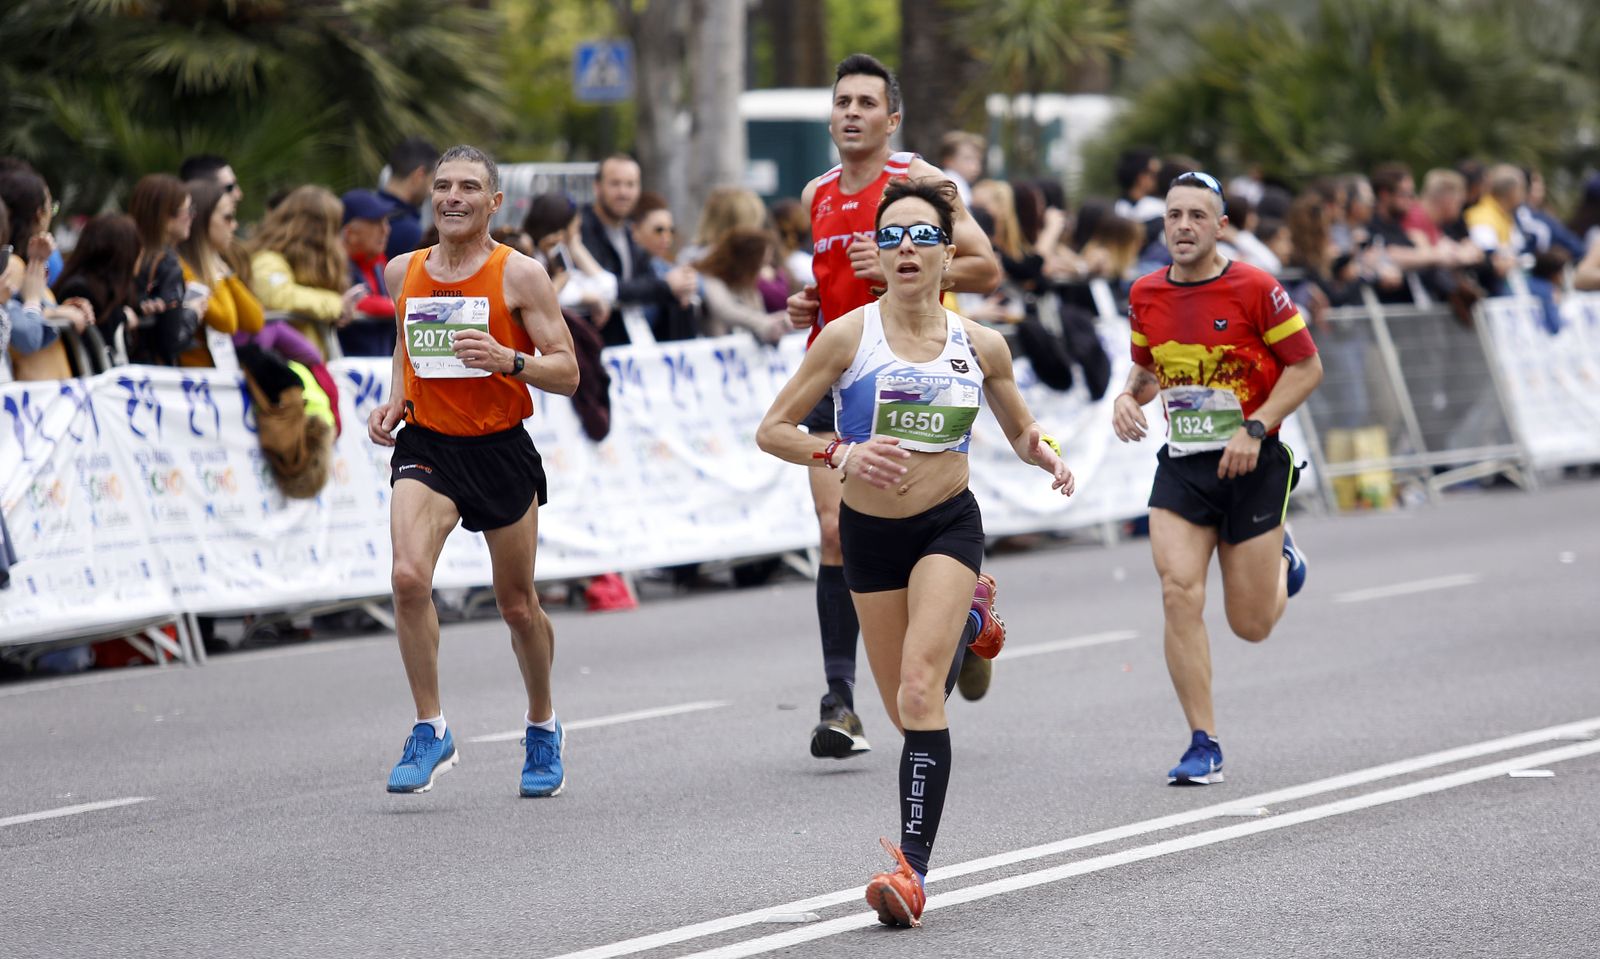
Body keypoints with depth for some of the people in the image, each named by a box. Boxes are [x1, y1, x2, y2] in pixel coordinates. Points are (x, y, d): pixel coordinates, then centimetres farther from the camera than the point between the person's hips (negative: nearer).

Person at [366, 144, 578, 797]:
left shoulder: (519, 275, -8)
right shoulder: (403, 272, 5)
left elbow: (567, 373, -9)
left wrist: (508, 360, -27)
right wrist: (395, 398, 6)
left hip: (501, 450, -2)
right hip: (425, 447, 2)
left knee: (518, 605, 9)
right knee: (409, 576, -23)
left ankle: (543, 725, 35)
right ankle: (431, 730, -13)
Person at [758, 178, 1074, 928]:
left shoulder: (981, 347, -1)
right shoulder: (848, 337, -7)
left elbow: (1020, 430, 15)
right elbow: (772, 430, -5)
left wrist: (1049, 459, -8)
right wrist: (841, 455, -23)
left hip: (948, 527, -2)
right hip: (869, 532, 2)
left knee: (919, 690, -20)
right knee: (903, 710, 8)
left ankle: (913, 866, -25)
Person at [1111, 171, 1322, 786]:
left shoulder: (1254, 289, -11)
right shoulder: (1145, 295, 3)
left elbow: (1306, 366, -5)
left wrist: (1256, 428, -15)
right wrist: (1128, 398, -3)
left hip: (1252, 465, -3)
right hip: (1180, 466, 3)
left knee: (1251, 625, 3)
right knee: (1179, 593, -17)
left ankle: (1282, 562, 40)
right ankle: (1203, 744, -8)